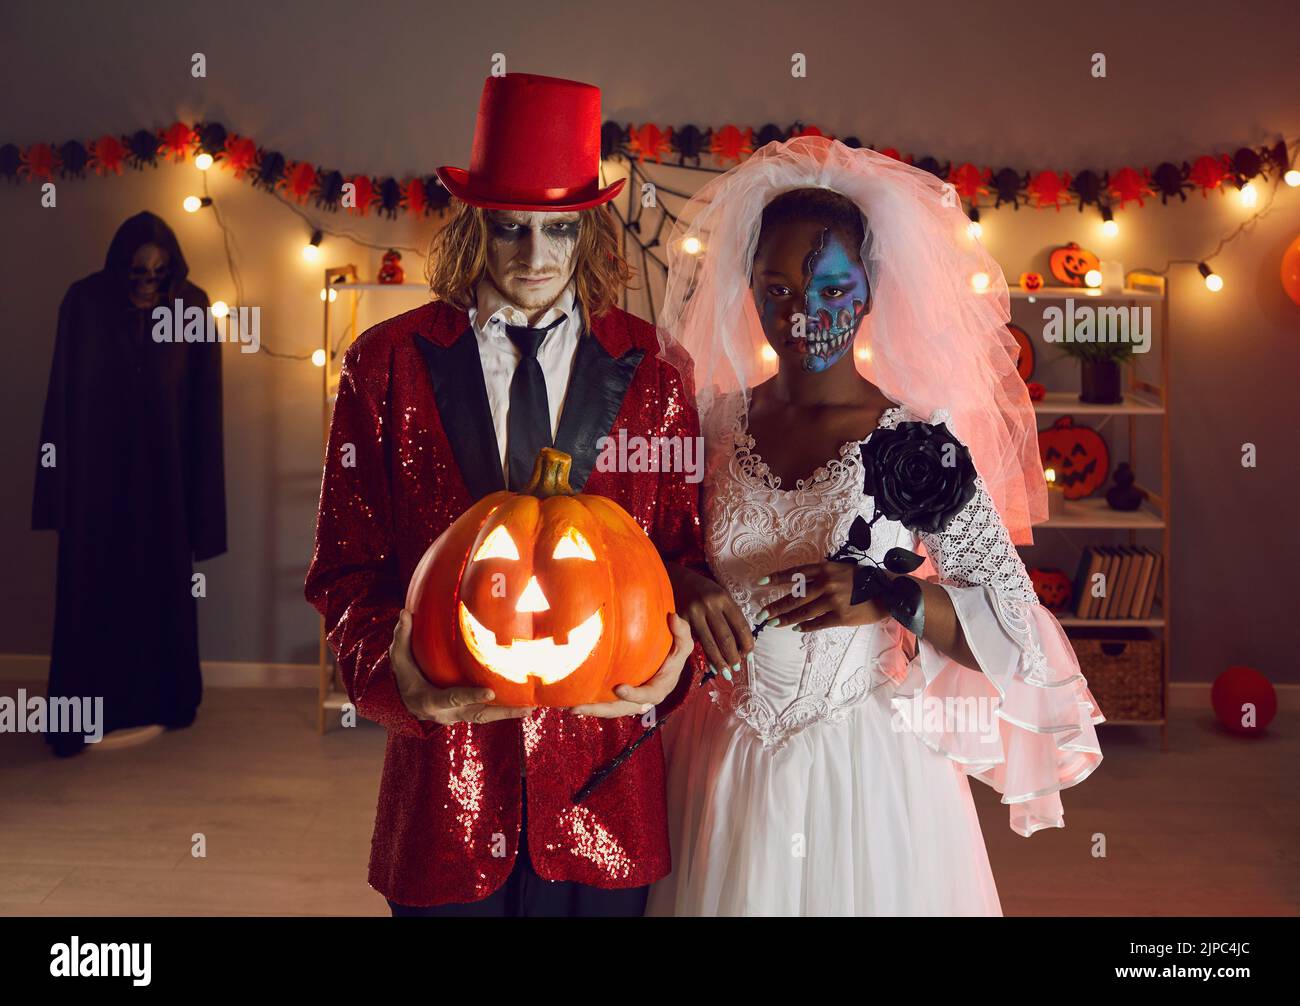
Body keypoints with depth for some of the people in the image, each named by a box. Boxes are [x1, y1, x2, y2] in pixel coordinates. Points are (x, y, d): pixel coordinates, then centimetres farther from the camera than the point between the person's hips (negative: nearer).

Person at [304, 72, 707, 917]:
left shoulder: (650, 368, 3)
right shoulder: (386, 364, 1)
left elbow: (688, 548, 5)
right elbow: (345, 566, 2)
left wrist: (675, 655, -15)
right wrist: (393, 669, -17)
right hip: (444, 781, 0)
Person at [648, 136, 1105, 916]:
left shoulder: (916, 443, -13)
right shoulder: (717, 425, -3)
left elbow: (1018, 627, -9)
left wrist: (890, 596, -24)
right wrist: (688, 588, -9)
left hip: (865, 773, -3)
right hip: (726, 765, 3)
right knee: (733, 896, 19)